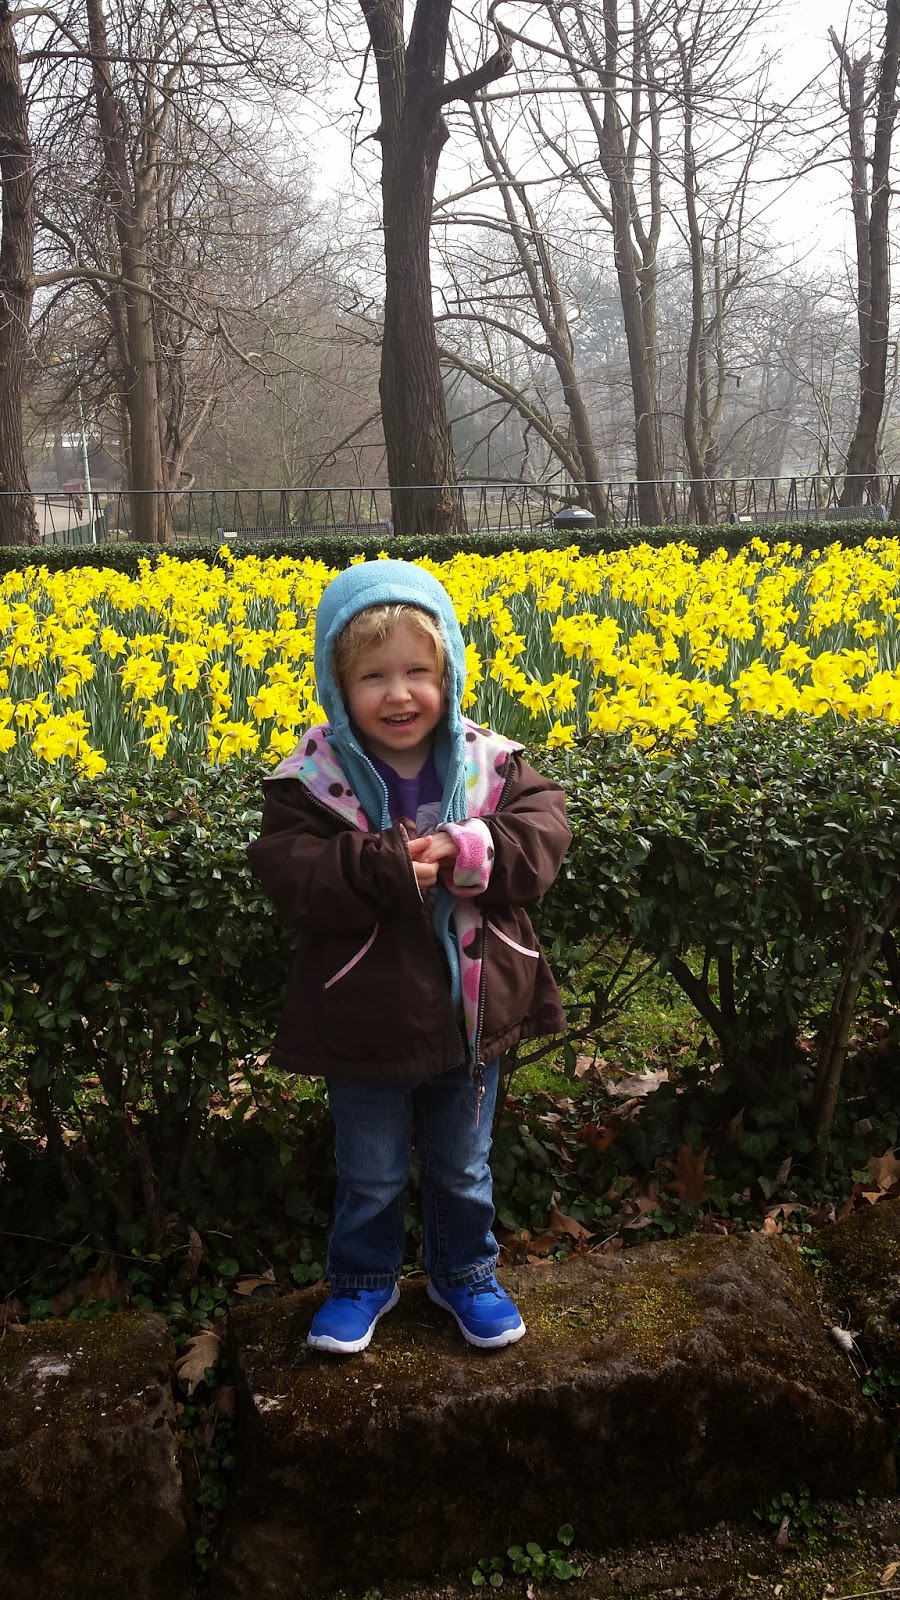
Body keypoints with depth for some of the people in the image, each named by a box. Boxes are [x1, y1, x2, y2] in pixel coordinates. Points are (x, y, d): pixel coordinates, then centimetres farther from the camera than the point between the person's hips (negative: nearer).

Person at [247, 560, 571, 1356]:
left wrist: (469, 853, -30)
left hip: (472, 1016, 2)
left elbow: (545, 837, -14)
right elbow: (292, 879, -23)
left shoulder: (492, 766, -7)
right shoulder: (311, 781, -14)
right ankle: (363, 1281, 43)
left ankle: (466, 1274, 46)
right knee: (369, 1174, 19)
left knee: (464, 1168, 22)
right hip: (367, 1024, -2)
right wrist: (386, 868, -33)